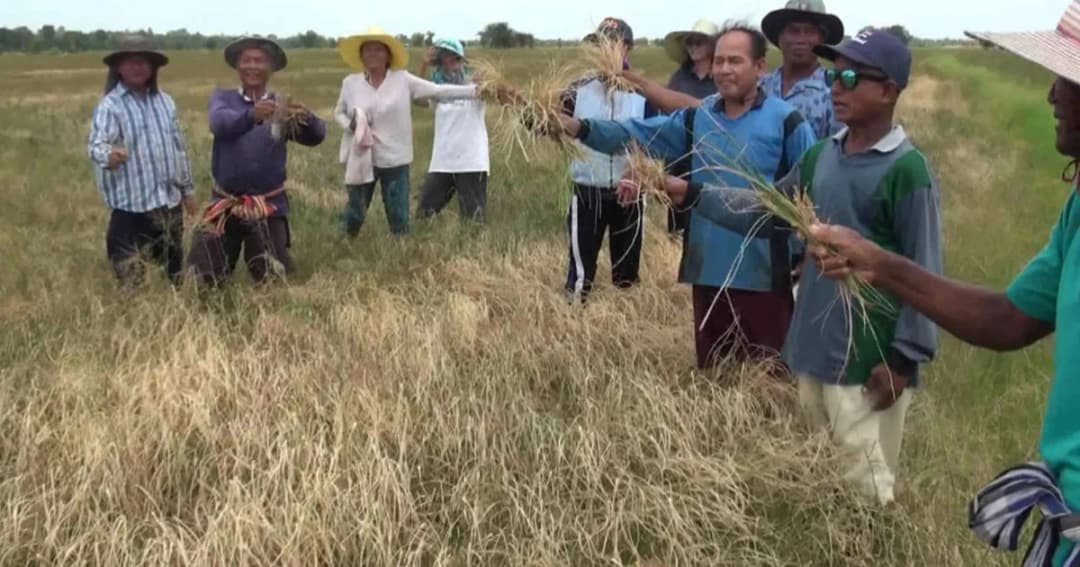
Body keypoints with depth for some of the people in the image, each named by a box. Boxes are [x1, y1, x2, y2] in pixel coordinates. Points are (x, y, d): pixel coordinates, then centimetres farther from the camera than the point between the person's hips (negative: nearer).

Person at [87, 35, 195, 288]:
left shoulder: (164, 101, 10)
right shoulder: (109, 105, -9)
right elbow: (97, 143, -25)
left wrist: (187, 188, 19)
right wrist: (108, 154, -49)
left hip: (169, 201, 6)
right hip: (131, 204, -6)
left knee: (174, 273, 17)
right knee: (131, 279, -9)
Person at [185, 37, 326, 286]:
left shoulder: (282, 106, 1)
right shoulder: (222, 98, 0)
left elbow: (316, 136, -14)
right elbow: (219, 122, -24)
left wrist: (306, 117, -39)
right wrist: (251, 115, -46)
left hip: (269, 205, 0)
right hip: (226, 203, 0)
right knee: (203, 277, 3)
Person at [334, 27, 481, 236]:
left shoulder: (402, 79, -4)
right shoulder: (350, 82, 0)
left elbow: (439, 91, -2)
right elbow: (338, 112, 13)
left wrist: (476, 90, -6)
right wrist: (349, 125, -10)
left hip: (394, 159, -1)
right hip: (360, 158, 1)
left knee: (399, 217, 7)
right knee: (355, 214, 8)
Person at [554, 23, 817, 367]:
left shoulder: (786, 122, -7)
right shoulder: (696, 119, 7)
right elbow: (635, 135, 1)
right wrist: (581, 129, -15)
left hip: (764, 274, -5)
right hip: (708, 270, 5)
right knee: (711, 371, 18)